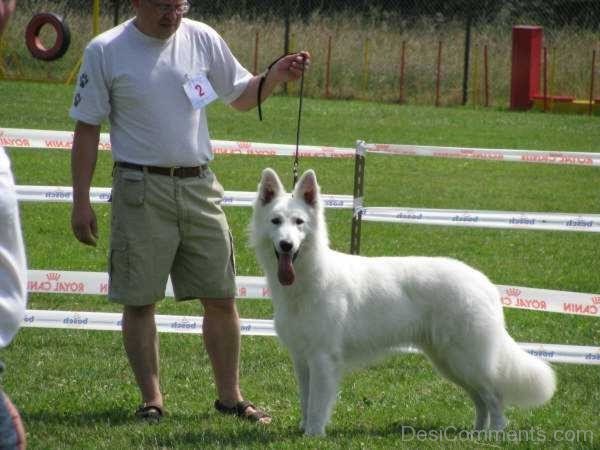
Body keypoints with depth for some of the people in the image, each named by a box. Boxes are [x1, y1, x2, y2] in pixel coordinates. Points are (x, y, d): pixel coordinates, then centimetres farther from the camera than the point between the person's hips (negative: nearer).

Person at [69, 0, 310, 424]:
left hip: (199, 186, 3)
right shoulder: (105, 51, -5)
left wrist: (277, 75, -5)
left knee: (221, 297, 5)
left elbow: (241, 96, 16)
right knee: (140, 300, 0)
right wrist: (81, 201, -4)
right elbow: (87, 127, -1)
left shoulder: (203, 39, 4)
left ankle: (230, 395, 17)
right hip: (141, 189, -3)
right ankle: (152, 400, 10)